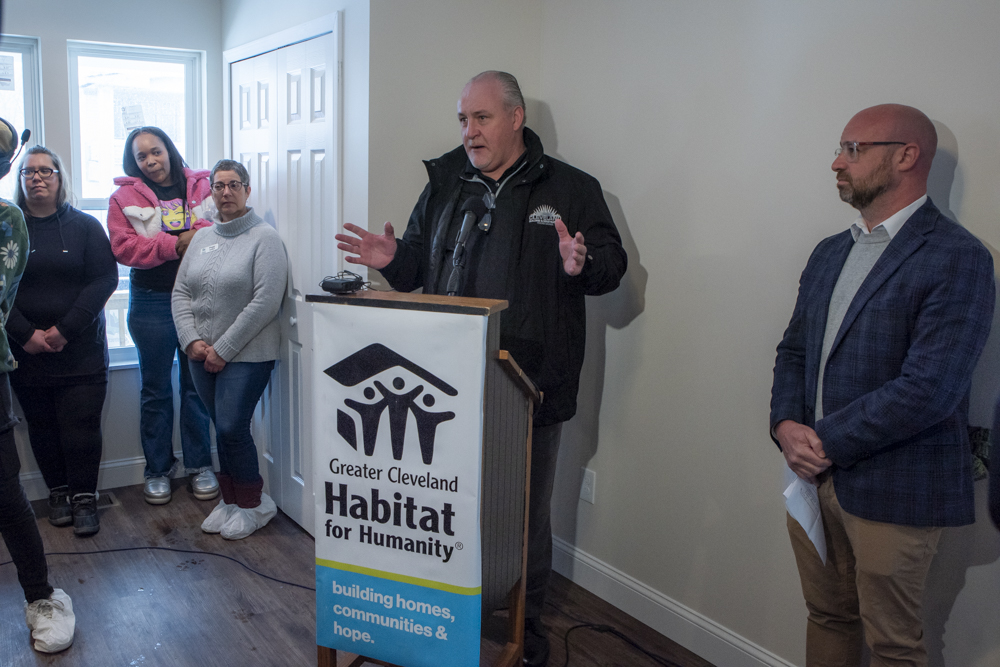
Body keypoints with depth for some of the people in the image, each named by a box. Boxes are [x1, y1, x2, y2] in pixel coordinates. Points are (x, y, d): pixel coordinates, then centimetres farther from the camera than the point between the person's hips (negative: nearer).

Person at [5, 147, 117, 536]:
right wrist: (26, 334, -12)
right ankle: (58, 492, 24)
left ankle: (84, 497, 10)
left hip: (81, 350, -1)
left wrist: (65, 329, -13)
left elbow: (105, 279, -5)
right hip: (26, 351, 1)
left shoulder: (84, 226, 3)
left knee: (81, 427, -2)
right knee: (42, 427, 9)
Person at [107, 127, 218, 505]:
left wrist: (204, 234, -15)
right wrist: (176, 244, -17)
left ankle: (199, 466, 21)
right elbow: (123, 247, -8)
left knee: (197, 385, 8)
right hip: (152, 302, 0)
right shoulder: (125, 197, 3)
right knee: (156, 391, 9)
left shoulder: (203, 187, 6)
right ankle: (157, 470, 21)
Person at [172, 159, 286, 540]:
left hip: (246, 355, -6)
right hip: (202, 356, 6)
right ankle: (230, 499, 28)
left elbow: (265, 302, -17)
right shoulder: (202, 238, 12)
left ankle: (253, 503, 12)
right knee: (221, 428, 12)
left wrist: (223, 349, -15)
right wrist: (192, 340, -6)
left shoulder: (264, 238, -8)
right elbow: (181, 293, 10)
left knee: (232, 428, -8)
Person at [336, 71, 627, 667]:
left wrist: (581, 265, -23)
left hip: (529, 383, -3)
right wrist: (392, 259, -1)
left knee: (526, 507, 8)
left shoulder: (571, 188, 2)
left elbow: (612, 264, -1)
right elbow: (418, 264, 20)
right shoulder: (444, 185, 13)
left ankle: (526, 618, 28)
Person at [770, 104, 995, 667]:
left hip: (892, 490, -7)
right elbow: (795, 348, 13)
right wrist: (786, 424, -5)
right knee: (827, 618, 21)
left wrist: (827, 442, -16)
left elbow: (929, 388, -22)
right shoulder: (831, 252, 12)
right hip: (813, 474, 7)